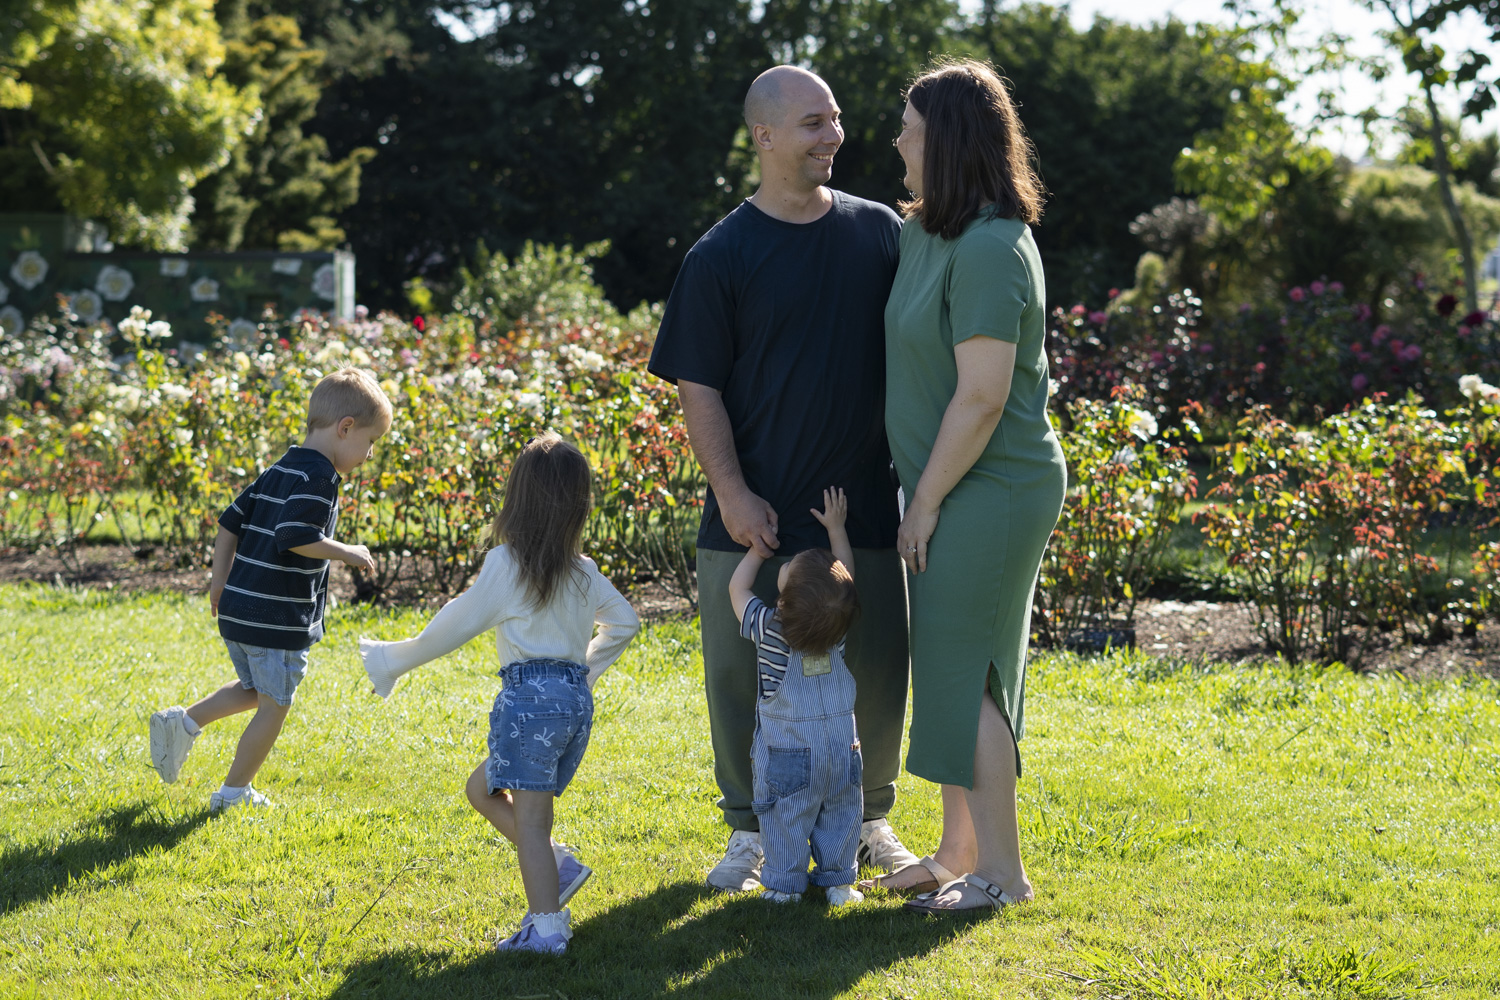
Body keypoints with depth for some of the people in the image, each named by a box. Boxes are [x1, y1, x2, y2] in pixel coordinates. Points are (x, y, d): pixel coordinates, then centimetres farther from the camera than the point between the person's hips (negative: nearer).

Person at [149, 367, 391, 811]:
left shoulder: (280, 471, 14)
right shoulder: (318, 476, -15)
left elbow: (231, 520, 15)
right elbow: (294, 536, -27)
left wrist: (221, 580, 19)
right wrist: (346, 552, -16)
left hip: (239, 608, 9)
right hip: (278, 618, -9)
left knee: (254, 690, 27)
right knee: (274, 705, 6)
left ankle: (183, 723, 16)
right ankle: (234, 792, 13)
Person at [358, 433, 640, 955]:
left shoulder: (506, 563, -5)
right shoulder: (584, 571, 12)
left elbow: (455, 625, 0)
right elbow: (624, 622, 23)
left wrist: (393, 660, 13)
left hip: (530, 695, -7)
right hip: (577, 700, 7)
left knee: (529, 820, -6)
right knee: (482, 788, 19)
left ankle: (547, 929, -11)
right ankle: (556, 865, 6)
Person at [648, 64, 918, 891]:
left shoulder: (880, 233, 6)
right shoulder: (722, 256, -2)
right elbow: (698, 387, -2)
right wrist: (732, 495, -12)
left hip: (863, 507, 2)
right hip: (757, 514, -2)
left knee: (877, 672, 7)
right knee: (743, 674, 4)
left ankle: (868, 820, 26)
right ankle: (750, 831, 19)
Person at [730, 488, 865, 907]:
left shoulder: (767, 630, -17)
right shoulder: (839, 627, -10)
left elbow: (737, 588, 1)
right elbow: (846, 575, 8)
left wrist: (759, 546, 10)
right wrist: (837, 529, 13)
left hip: (787, 754, -3)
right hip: (841, 745, 3)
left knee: (784, 820, 8)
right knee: (840, 813, 15)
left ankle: (784, 884, 11)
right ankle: (838, 880, 20)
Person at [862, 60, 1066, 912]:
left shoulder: (989, 249, -20)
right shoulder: (929, 235, 11)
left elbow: (981, 398, -23)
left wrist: (926, 503, -16)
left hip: (990, 491, -10)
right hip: (955, 489, 10)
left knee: (965, 673, -5)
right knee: (949, 668, 14)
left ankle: (1002, 870, 3)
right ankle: (959, 851, 24)